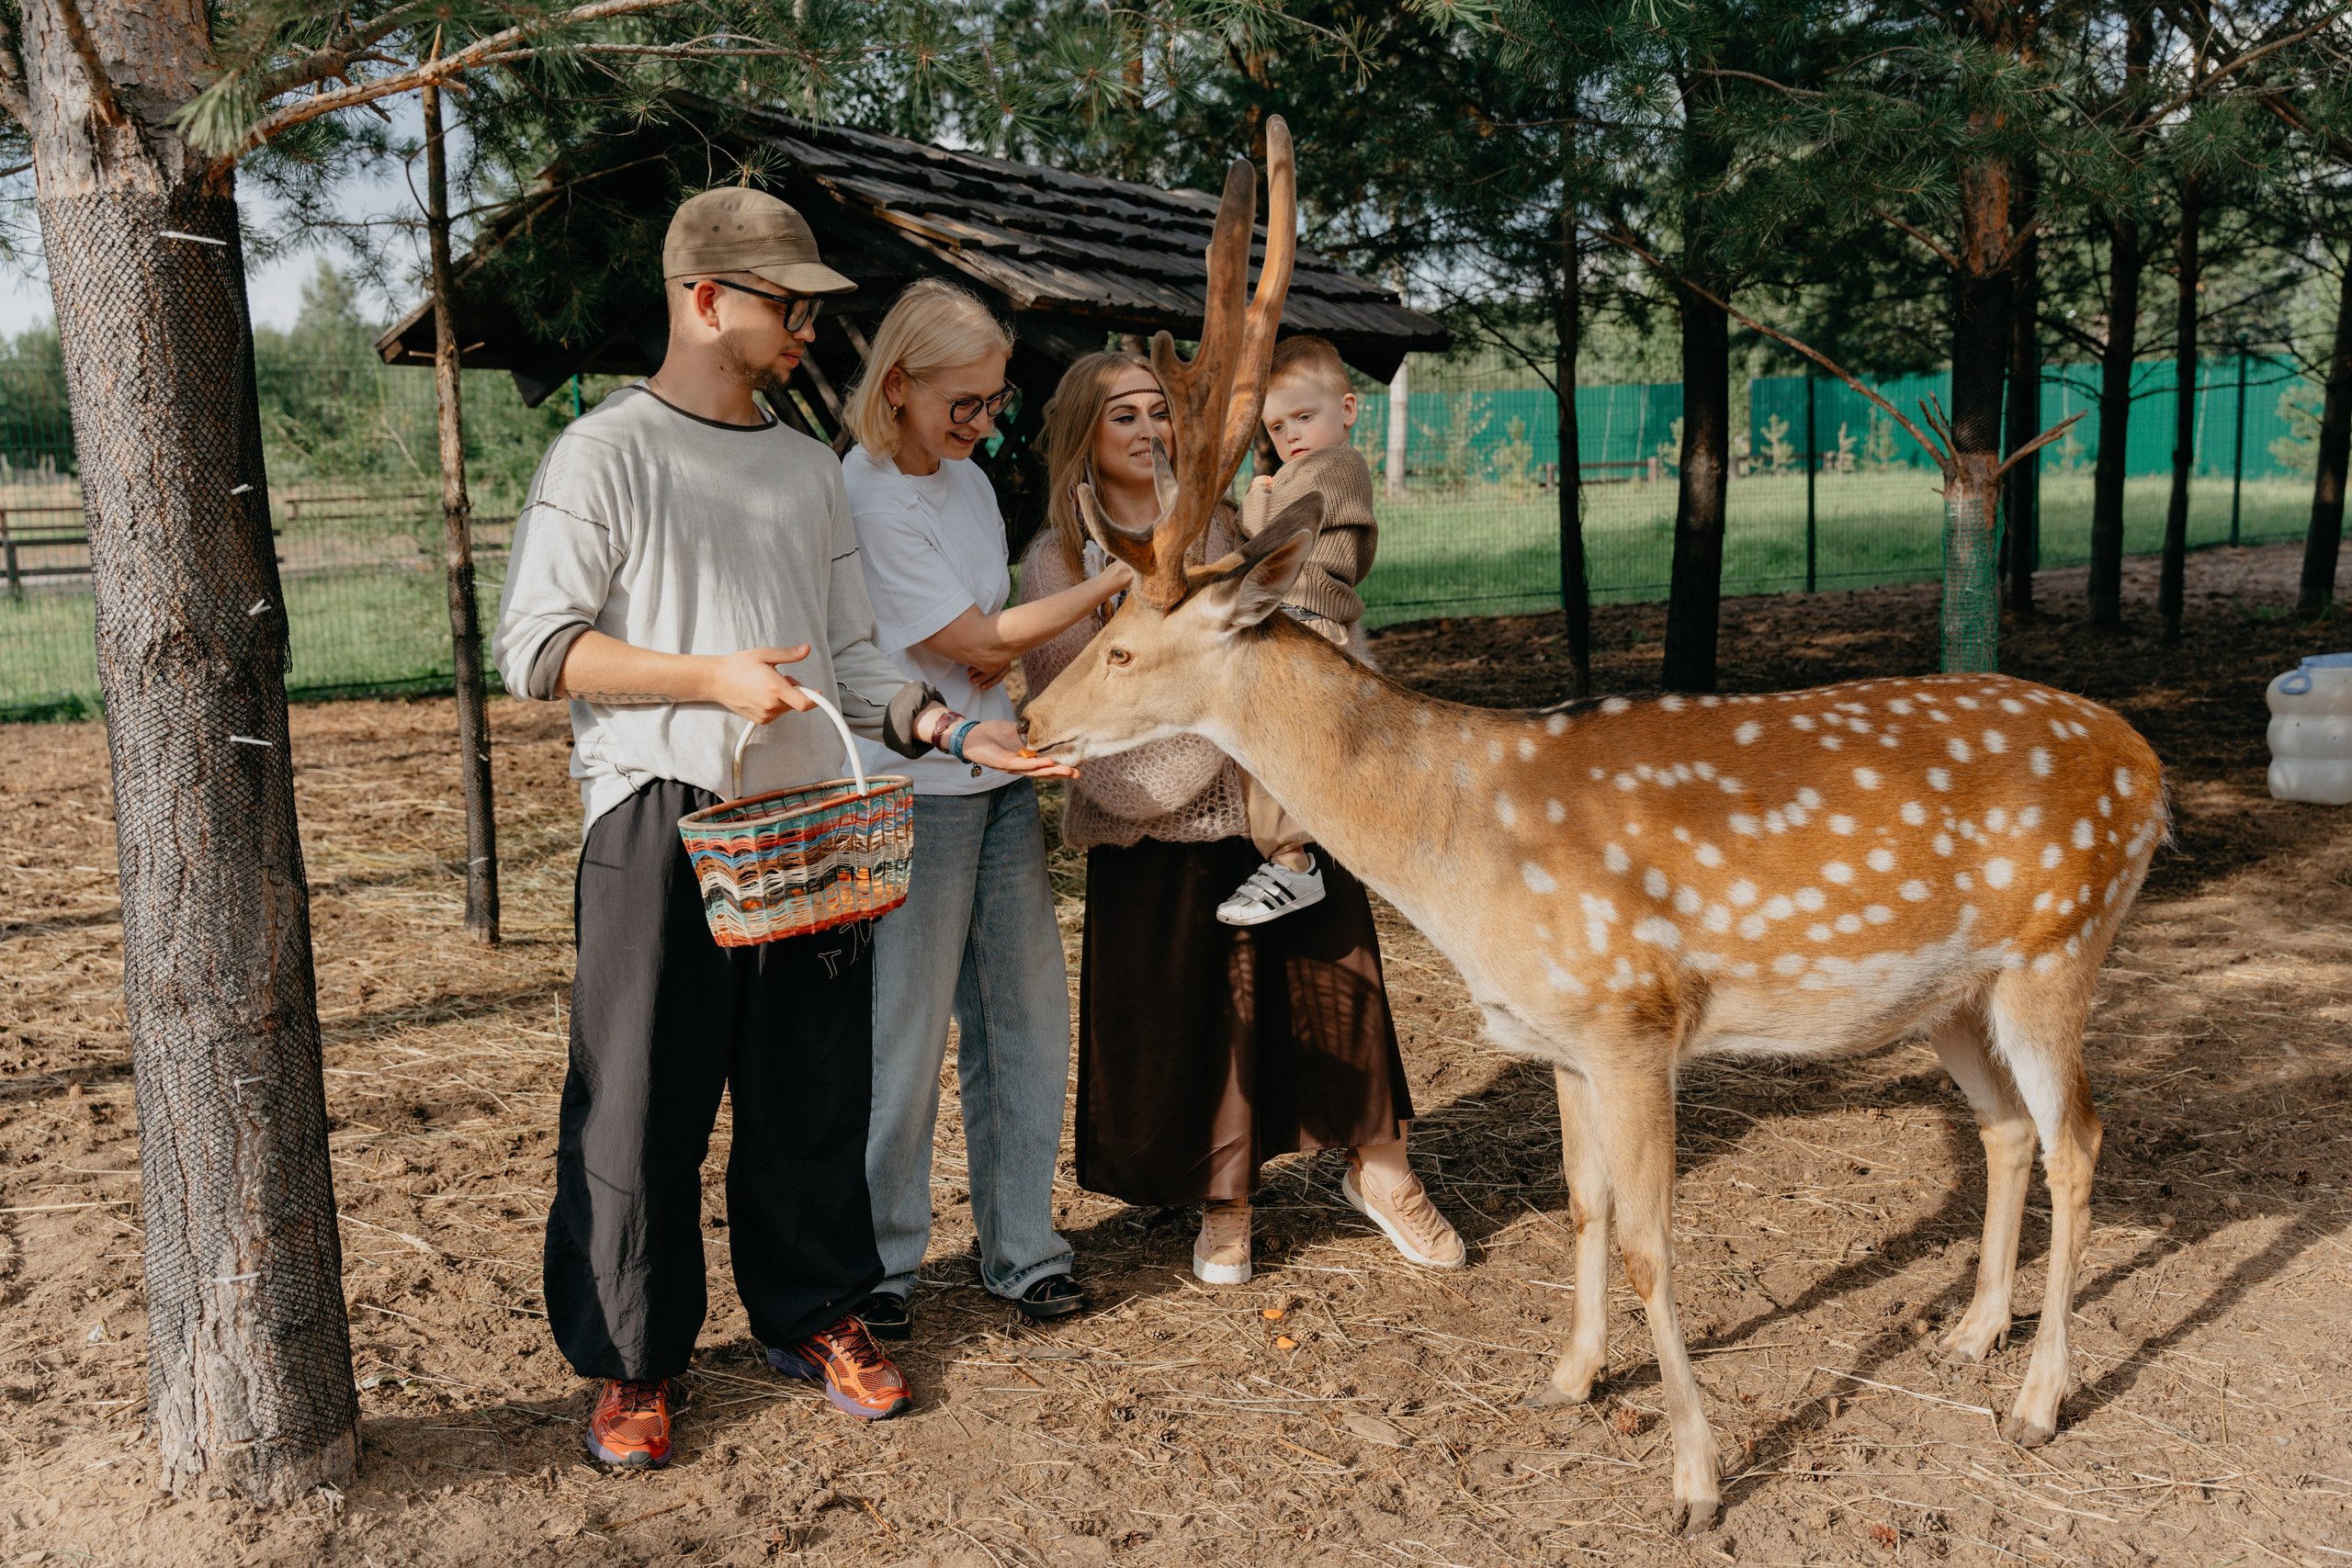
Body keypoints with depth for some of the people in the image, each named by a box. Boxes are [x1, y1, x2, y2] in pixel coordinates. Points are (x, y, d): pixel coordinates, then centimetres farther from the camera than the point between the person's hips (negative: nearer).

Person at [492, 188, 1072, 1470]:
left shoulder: (809, 470, 16)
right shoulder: (606, 455, -2)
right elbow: (534, 646, -8)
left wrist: (947, 728, -1)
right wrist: (709, 676, -18)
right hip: (661, 826, -5)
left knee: (814, 1090, 12)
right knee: (642, 1101, 1)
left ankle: (810, 1314, 29)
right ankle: (630, 1360, 18)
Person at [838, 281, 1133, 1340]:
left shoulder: (967, 478, 12)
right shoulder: (862, 500, -15)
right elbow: (973, 641, -12)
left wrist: (1000, 652, -2)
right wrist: (1112, 584, -7)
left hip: (999, 780, 8)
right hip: (911, 792, -8)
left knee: (1027, 1017, 9)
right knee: (905, 1034, 1)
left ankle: (1021, 1246, 21)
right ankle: (878, 1262, 18)